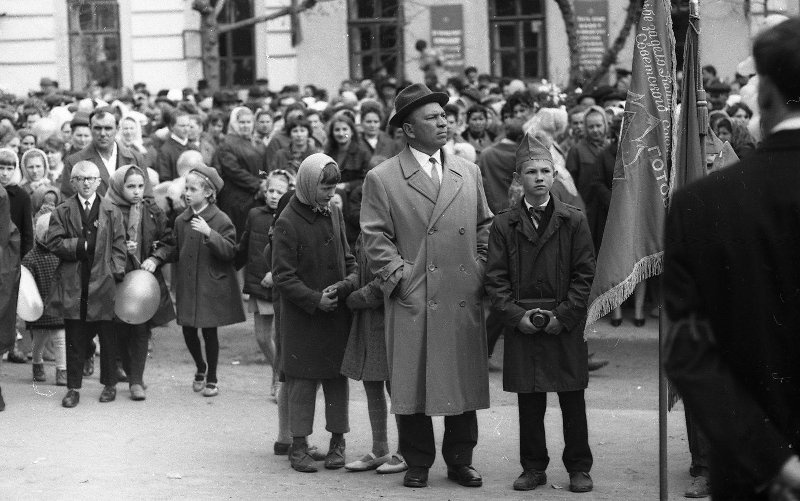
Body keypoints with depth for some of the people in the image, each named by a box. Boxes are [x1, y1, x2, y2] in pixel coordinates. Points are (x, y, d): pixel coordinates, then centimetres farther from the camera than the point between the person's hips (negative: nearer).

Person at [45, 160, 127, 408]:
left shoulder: (112, 212, 6)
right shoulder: (62, 212, 6)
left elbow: (119, 246, 4)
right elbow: (53, 242, -3)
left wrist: (117, 274, -6)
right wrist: (82, 245, -11)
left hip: (103, 283, 0)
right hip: (72, 283, 0)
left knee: (107, 338, 6)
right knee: (74, 339, 4)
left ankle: (109, 384, 19)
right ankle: (73, 388, 10)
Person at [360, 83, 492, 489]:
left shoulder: (468, 173, 13)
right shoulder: (382, 179, 0)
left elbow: (484, 225, 18)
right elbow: (376, 238, -2)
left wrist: (480, 270, 8)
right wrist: (401, 277, -10)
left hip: (465, 300, 4)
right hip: (413, 302, -3)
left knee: (464, 380, 7)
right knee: (413, 384, 1)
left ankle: (460, 460, 19)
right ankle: (418, 463, 13)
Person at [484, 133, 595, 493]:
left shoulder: (573, 221, 3)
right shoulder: (503, 224, 4)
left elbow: (585, 274, 0)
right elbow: (495, 278, 3)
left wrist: (565, 315, -9)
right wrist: (516, 314, -9)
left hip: (566, 326, -1)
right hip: (522, 326, 1)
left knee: (572, 400, 4)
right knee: (529, 402, 5)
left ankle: (579, 467, 13)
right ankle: (533, 467, 15)